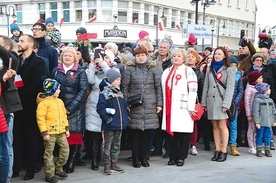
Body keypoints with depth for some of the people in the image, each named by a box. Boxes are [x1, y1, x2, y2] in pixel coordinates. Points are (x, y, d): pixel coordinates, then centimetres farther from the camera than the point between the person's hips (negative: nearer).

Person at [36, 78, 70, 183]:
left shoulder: (60, 101, 13)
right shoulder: (44, 102, -12)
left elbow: (64, 116, 18)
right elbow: (40, 118, -15)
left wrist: (66, 128, 14)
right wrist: (44, 132, -17)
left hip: (61, 132, 7)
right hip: (50, 133, -7)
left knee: (65, 150, 8)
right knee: (49, 154, 2)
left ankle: (58, 169, 24)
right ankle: (50, 174, 10)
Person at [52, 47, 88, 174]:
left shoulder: (80, 71, 1)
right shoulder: (56, 71, 11)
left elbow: (83, 90, -6)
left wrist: (70, 107, -11)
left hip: (75, 109, -3)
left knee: (75, 134, -4)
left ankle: (72, 162, 4)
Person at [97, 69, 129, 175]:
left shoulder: (120, 94, 13)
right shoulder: (104, 94, -11)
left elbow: (124, 107, 22)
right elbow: (100, 108, -16)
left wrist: (125, 118, 14)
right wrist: (107, 118, -20)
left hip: (119, 125, 8)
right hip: (109, 126, -7)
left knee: (116, 145, 14)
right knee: (107, 145, 1)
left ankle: (114, 164, 25)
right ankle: (107, 166, 8)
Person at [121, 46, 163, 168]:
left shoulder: (154, 69, 8)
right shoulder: (129, 69, 3)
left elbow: (158, 87, 7)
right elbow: (125, 87, 2)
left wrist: (159, 104, 3)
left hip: (150, 106, 2)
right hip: (134, 106, -2)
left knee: (147, 132, 5)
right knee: (135, 132, 1)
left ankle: (144, 157, 17)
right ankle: (135, 158, 11)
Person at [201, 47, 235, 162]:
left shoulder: (229, 69, 2)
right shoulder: (210, 69, 16)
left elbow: (230, 87, -5)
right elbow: (206, 86, 15)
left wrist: (226, 104, -14)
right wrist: (204, 102, 8)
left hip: (221, 101, -4)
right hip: (211, 100, 5)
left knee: (222, 126, -6)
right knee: (215, 126, 6)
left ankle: (224, 151, 0)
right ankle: (217, 150, 10)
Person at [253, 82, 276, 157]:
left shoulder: (270, 100, 12)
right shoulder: (257, 100, -9)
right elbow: (255, 111, -13)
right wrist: (257, 122, -16)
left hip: (268, 123, 6)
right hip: (261, 123, -6)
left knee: (268, 136, 9)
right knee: (259, 136, 3)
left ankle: (267, 150, 17)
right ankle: (259, 150, 12)